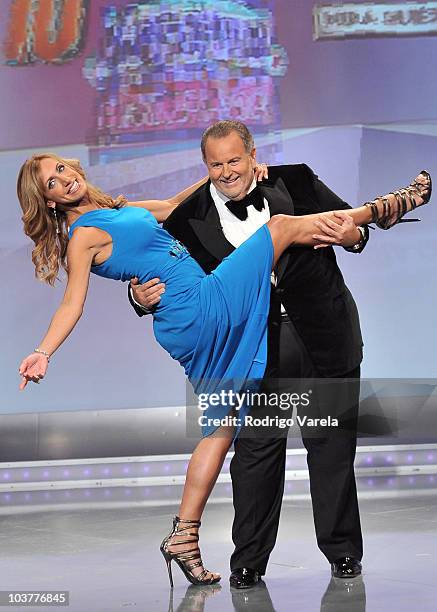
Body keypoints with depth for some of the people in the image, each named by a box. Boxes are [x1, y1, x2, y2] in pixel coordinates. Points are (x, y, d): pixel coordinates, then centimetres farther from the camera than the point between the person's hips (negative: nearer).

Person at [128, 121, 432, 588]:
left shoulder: (295, 182, 2)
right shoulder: (190, 217, 0)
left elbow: (354, 223, 8)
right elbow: (159, 276, 3)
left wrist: (352, 237, -15)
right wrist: (142, 296, -19)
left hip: (324, 339, 1)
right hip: (255, 351, 0)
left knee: (332, 445, 7)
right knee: (255, 452, 2)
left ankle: (342, 551, 20)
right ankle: (249, 561, 14)